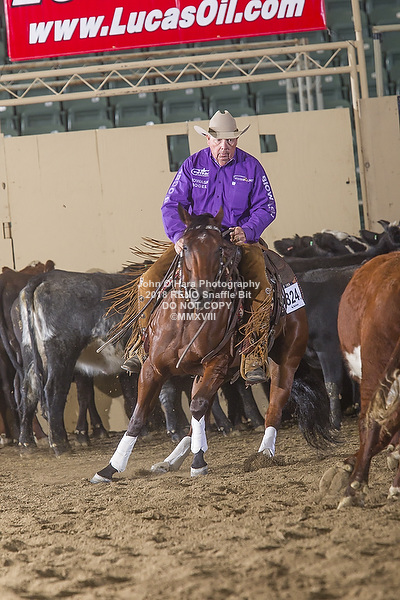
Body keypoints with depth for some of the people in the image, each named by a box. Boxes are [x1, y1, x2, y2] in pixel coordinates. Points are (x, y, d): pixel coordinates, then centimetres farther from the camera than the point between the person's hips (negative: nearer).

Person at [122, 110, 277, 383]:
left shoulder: (251, 167, 0)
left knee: (262, 289, -28)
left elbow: (266, 207, 1)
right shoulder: (192, 165, 2)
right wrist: (179, 235, -20)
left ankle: (255, 358, -15)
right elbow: (172, 204, 0)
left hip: (240, 238, -1)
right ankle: (143, 346, -1)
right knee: (150, 280, -16)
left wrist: (247, 231, -19)